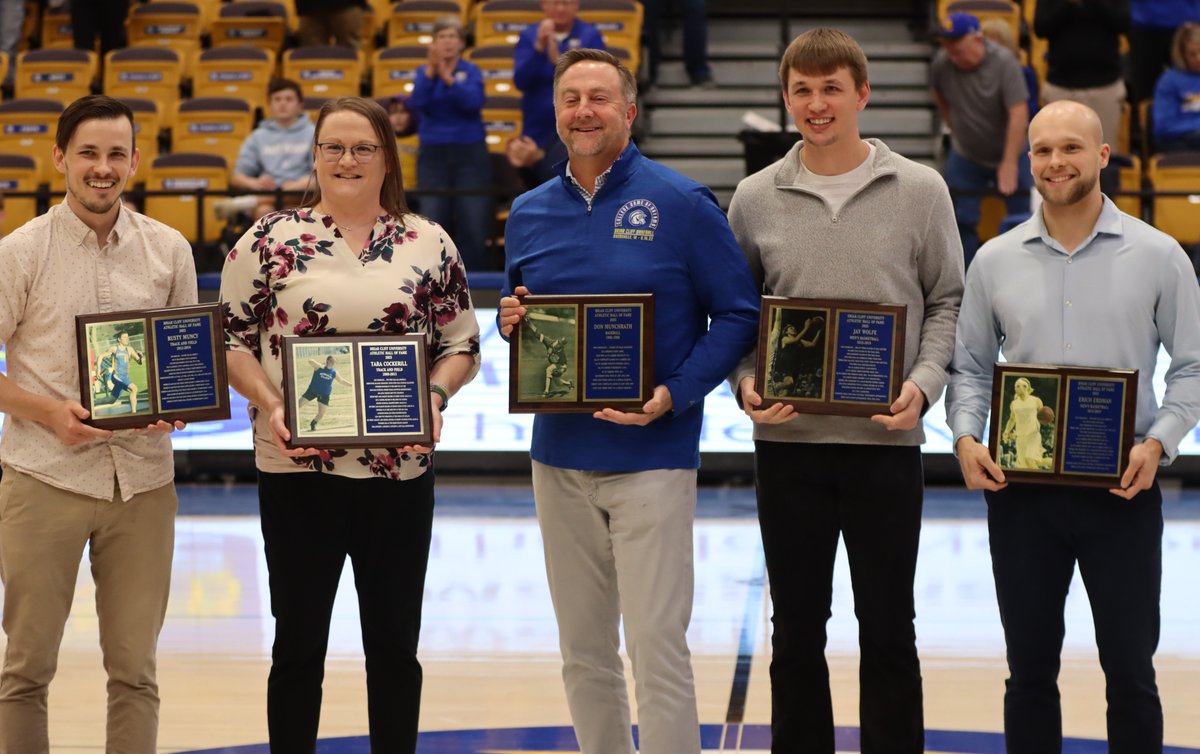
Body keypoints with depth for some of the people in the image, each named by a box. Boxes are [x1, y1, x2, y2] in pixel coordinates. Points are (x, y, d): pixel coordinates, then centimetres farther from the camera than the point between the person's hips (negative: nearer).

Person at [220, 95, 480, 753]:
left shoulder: (429, 244, 5)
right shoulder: (270, 240, 1)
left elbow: (462, 345, 8)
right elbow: (229, 340, 1)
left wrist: (434, 396, -11)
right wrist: (271, 404, -14)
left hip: (399, 468, 1)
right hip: (296, 467, -1)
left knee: (394, 644, 9)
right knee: (298, 642, 6)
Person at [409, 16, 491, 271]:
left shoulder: (471, 71, 1)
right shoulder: (424, 72, 5)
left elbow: (474, 102, -17)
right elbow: (417, 103, -13)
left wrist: (448, 78, -27)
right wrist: (431, 71, -23)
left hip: (470, 152, -1)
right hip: (433, 153, 1)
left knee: (473, 224, -5)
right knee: (433, 222, -2)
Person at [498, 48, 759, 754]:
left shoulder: (681, 204, -6)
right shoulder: (529, 213, 9)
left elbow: (739, 316, -6)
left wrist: (676, 394, -18)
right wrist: (511, 322, -4)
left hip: (651, 458, -5)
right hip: (559, 457, 5)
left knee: (657, 645, -7)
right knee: (584, 649, 12)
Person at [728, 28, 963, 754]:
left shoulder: (919, 191, 0)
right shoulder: (756, 198, 3)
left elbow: (948, 302, 4)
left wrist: (924, 383, -11)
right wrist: (746, 381, -9)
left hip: (886, 442, -1)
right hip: (787, 442, 1)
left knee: (888, 627, 6)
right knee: (796, 627, 10)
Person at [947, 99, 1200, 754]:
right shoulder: (996, 261, 6)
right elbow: (970, 365, 11)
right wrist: (965, 437, -7)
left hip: (1121, 488, -2)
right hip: (1020, 488, 2)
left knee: (1130, 670, 3)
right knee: (1029, 669, 10)